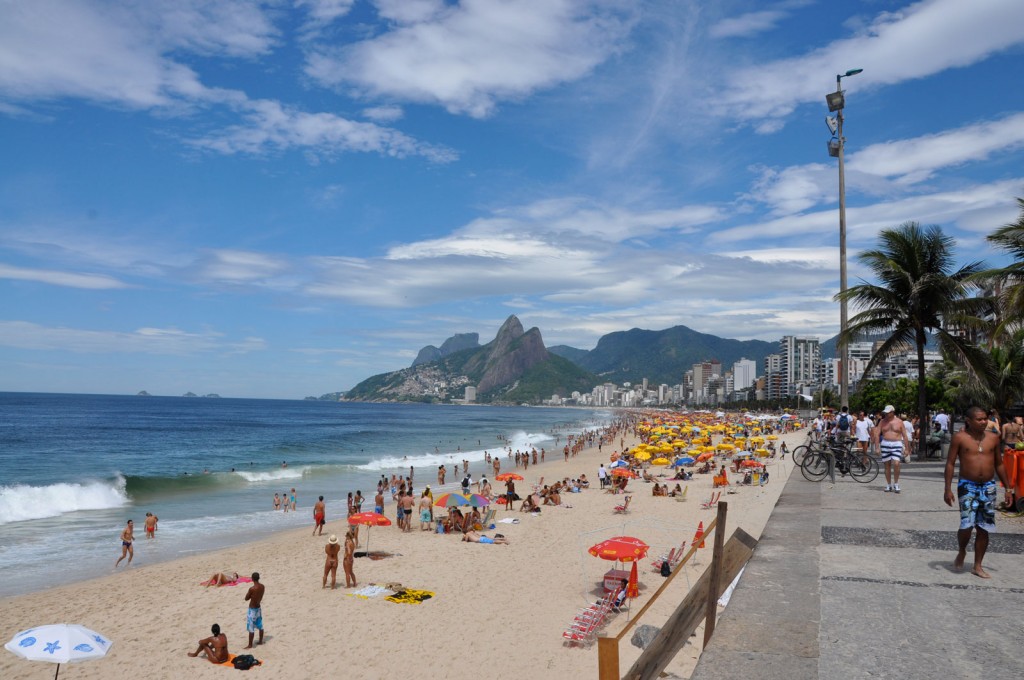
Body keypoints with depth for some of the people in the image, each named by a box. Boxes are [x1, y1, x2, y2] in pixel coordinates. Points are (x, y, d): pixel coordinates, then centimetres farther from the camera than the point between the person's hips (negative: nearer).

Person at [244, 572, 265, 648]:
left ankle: (250, 645, 11)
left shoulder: (252, 588, -25)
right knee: (260, 626, 18)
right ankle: (260, 641, 31)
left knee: (251, 628, 3)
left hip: (252, 609, -7)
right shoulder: (263, 586, -4)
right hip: (258, 608, 7)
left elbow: (246, 599, -13)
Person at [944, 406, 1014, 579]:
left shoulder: (993, 438, 5)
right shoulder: (960, 438, -5)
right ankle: (962, 552, 17)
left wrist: (1008, 488, 12)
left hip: (988, 487, 4)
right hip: (968, 486, -4)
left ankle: (977, 566, 18)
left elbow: (999, 464, 14)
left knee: (984, 528, 6)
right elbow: (950, 463, -4)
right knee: (967, 525, -14)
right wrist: (948, 489, -9)